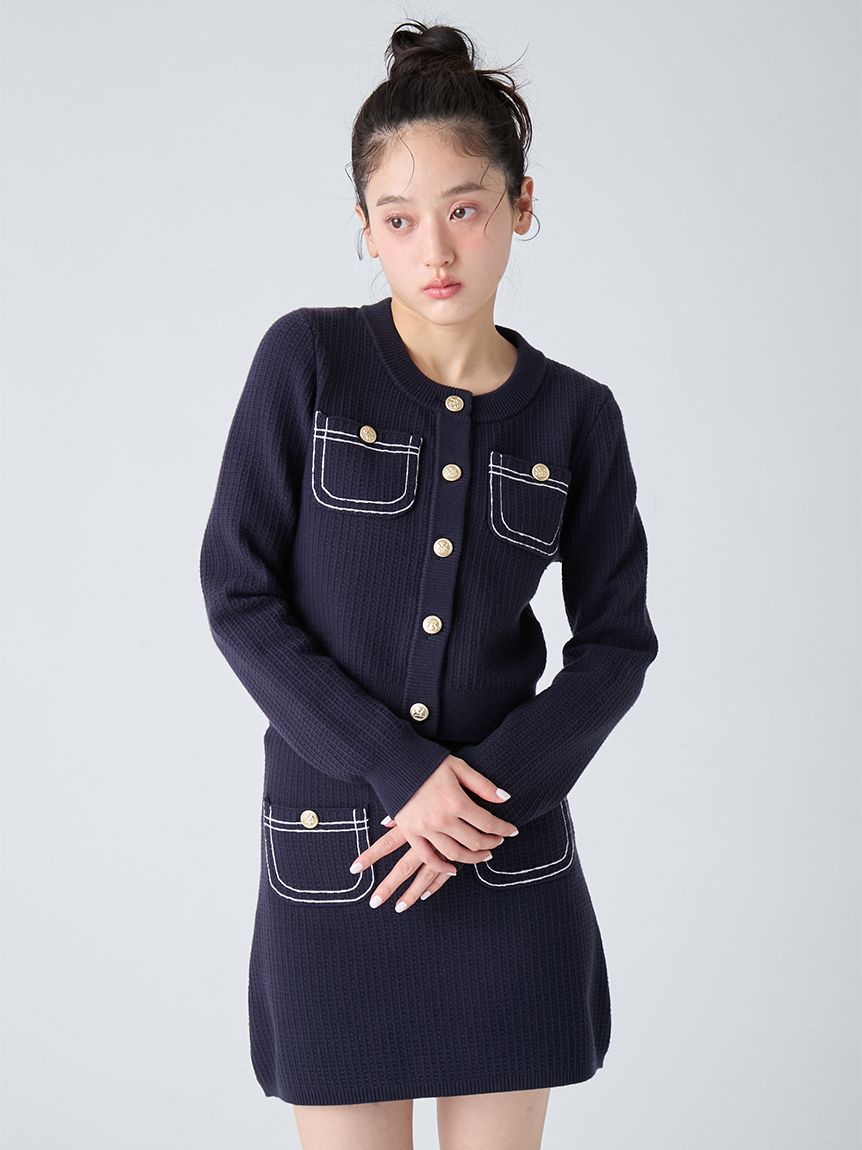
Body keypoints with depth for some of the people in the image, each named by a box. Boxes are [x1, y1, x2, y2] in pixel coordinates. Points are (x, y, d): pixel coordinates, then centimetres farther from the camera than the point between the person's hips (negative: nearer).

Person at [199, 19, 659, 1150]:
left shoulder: (574, 414, 1)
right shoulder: (307, 359, -4)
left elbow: (616, 642, 4)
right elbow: (241, 596, -6)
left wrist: (489, 791, -10)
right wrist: (401, 772, -14)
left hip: (511, 855, 2)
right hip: (330, 840, -1)